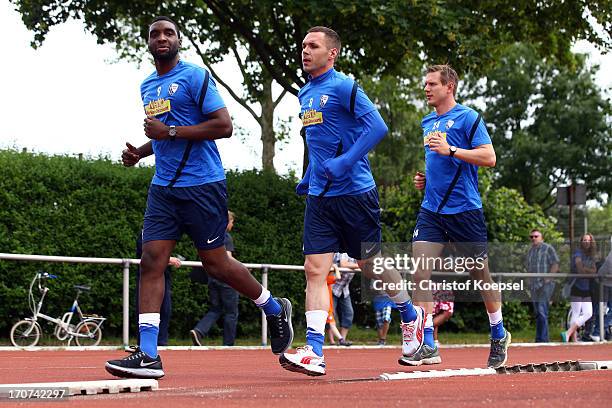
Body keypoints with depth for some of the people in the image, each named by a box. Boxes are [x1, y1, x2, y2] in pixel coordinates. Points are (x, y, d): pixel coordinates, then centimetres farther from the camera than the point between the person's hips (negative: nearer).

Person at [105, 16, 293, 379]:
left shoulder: (195, 76, -7)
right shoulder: (148, 87, 17)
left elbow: (224, 125, -15)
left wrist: (170, 132, -18)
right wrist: (141, 152, 11)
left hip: (202, 185, -7)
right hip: (164, 187, 7)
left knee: (216, 263, 1)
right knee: (152, 260, -7)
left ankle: (276, 309, 27)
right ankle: (148, 356, -11)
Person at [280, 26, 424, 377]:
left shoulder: (344, 87, -11)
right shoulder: (305, 95, 13)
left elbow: (378, 126, -20)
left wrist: (345, 163, -26)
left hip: (354, 191, -6)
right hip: (319, 196, 6)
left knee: (371, 264, 6)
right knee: (315, 269, -7)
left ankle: (411, 315, 33)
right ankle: (314, 352, -13)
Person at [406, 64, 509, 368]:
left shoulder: (467, 117, -6)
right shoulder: (428, 123, 16)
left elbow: (488, 157, -14)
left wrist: (450, 149, -20)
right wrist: (424, 178, 11)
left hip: (464, 209, -6)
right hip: (431, 210, 6)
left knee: (480, 274, 6)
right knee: (420, 273, -11)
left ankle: (499, 335, 27)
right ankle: (428, 346, -11)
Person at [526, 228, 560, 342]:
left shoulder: (548, 248, -2)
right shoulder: (530, 251, 18)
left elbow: (555, 264, -8)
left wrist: (548, 278, -16)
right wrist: (529, 281, 13)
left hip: (545, 285, -7)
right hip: (533, 285, 7)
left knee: (542, 311, -15)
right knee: (537, 312, 8)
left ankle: (542, 339, -17)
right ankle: (541, 339, 12)